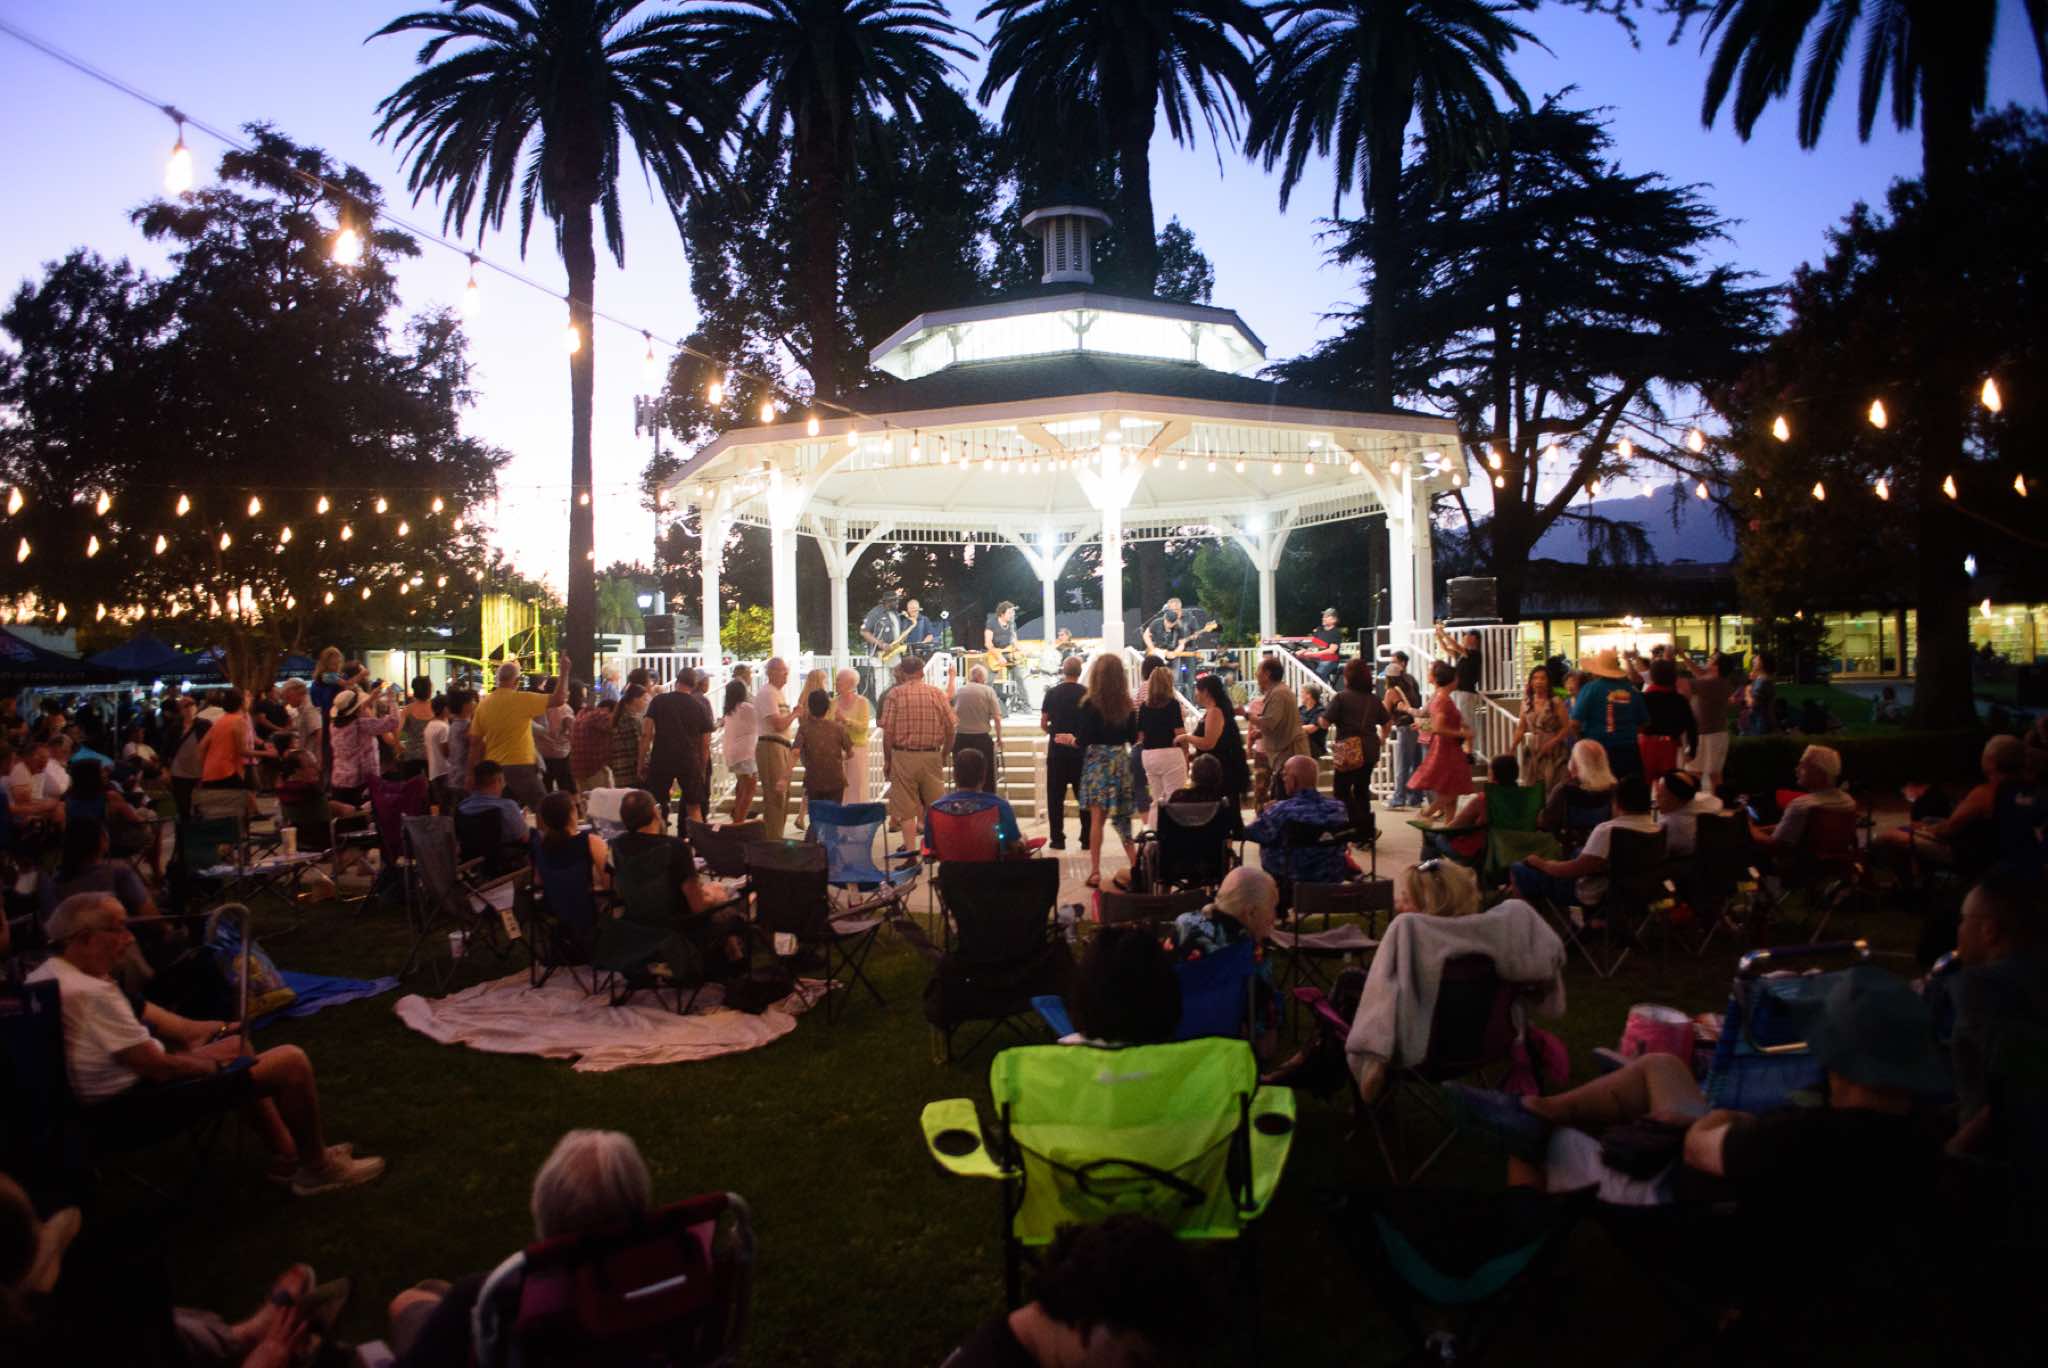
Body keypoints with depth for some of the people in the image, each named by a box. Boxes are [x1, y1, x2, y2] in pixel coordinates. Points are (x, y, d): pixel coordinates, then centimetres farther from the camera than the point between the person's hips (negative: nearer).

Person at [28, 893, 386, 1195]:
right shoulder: (92, 993, -30)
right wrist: (214, 1064, -9)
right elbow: (158, 1068, -27)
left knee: (237, 1044, 27)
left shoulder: (45, 977, 1)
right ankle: (318, 1169, 12)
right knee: (292, 1061, -8)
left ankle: (286, 1154, 28)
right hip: (142, 1101, -11)